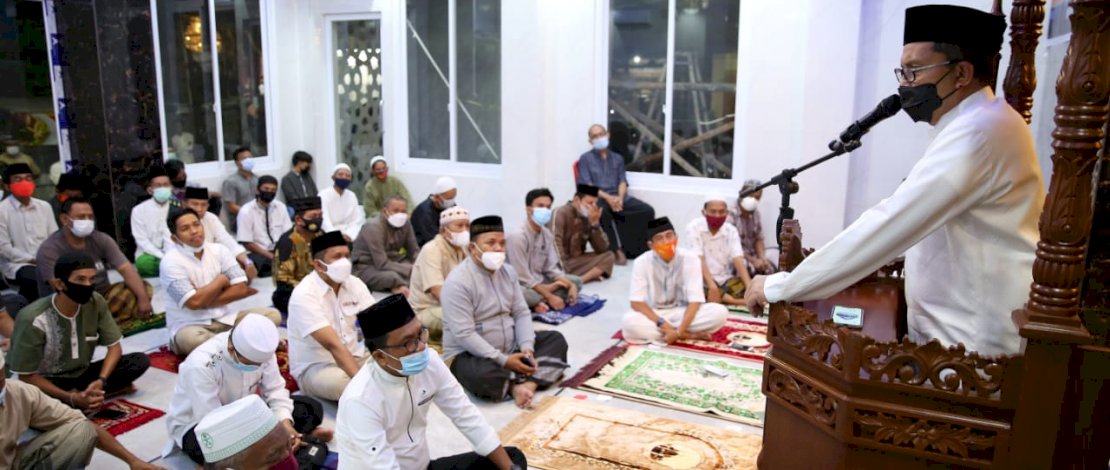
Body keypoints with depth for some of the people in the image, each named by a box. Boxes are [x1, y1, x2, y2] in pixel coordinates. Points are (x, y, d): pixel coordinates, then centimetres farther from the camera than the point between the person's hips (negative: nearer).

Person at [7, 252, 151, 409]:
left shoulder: (96, 303, -13)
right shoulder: (33, 319, -25)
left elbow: (114, 347, -4)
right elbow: (26, 377, -18)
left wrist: (101, 381, -23)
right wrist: (72, 398, -29)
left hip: (83, 373, 4)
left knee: (140, 361, -16)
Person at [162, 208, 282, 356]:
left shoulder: (218, 250, 1)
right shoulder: (171, 262, -13)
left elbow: (241, 288, -5)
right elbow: (194, 302, -22)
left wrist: (205, 299, -13)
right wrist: (221, 280, -8)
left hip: (223, 319, 5)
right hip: (190, 325, -5)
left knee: (272, 315, -13)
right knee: (192, 338, -41)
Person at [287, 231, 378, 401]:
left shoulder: (354, 284, -1)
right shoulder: (304, 295, -21)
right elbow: (333, 345, -30)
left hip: (354, 356, 6)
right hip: (314, 367, -5)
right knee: (342, 382, -38)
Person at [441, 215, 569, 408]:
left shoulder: (508, 272, 5)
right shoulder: (458, 282, -20)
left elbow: (522, 313, 4)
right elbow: (464, 335, -24)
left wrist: (527, 348, -14)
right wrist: (503, 361, -25)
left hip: (510, 349, 8)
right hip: (468, 356, -8)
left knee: (556, 339, 0)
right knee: (483, 375, -39)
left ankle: (526, 384, -24)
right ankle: (533, 376, -14)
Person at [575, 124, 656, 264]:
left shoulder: (618, 158, 22)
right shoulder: (585, 159, 9)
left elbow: (623, 182, 10)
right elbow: (587, 185, -3)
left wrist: (620, 198, -13)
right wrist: (607, 197, -18)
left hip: (618, 197, 4)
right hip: (597, 198, -4)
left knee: (647, 210, -20)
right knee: (603, 212, -41)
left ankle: (632, 247, -17)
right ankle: (617, 250, -31)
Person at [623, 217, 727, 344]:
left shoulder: (690, 259, -14)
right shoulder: (642, 262, -13)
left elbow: (695, 301, -19)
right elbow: (637, 302, -16)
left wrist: (679, 331, -31)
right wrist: (661, 323, -29)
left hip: (683, 312, 0)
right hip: (654, 315, 0)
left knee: (720, 312, -26)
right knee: (629, 323, -34)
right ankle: (692, 335, -23)